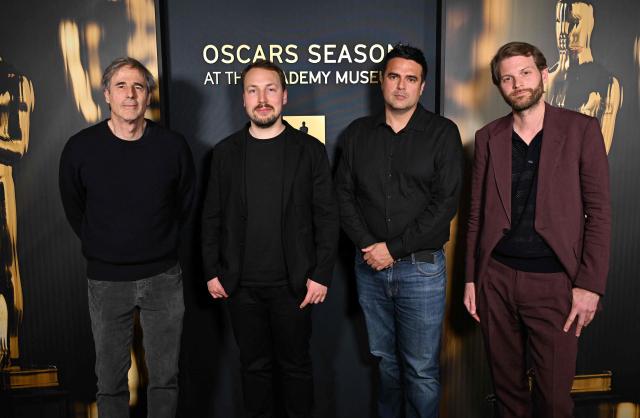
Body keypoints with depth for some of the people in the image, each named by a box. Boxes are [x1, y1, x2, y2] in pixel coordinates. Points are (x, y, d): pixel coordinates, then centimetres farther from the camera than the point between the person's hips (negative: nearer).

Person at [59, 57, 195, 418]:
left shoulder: (173, 146, -8)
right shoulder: (81, 148, -8)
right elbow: (74, 211, 8)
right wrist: (103, 250, 13)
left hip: (163, 278, 0)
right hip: (107, 280, 0)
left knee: (165, 375, 12)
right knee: (111, 379, 13)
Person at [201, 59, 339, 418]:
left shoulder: (310, 150, -2)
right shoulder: (225, 152, 4)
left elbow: (327, 217, -3)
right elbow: (212, 217, 6)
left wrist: (321, 275, -8)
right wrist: (212, 272, 2)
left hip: (293, 283, -2)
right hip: (241, 284, 2)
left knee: (296, 364, 12)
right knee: (255, 365, 15)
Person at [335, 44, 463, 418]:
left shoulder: (443, 133, -2)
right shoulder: (358, 132, 8)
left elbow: (446, 202, -9)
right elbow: (344, 195, 5)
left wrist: (393, 248, -12)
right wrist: (369, 245, -8)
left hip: (421, 268, -3)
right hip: (370, 265, 3)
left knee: (422, 370, 5)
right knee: (385, 359, 16)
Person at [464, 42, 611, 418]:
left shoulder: (581, 129, -1)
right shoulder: (489, 137, 7)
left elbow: (599, 212, -3)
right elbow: (478, 214, 8)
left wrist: (590, 285, -9)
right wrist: (471, 278, 6)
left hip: (554, 282, -2)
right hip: (496, 279, 3)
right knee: (507, 386, 15)